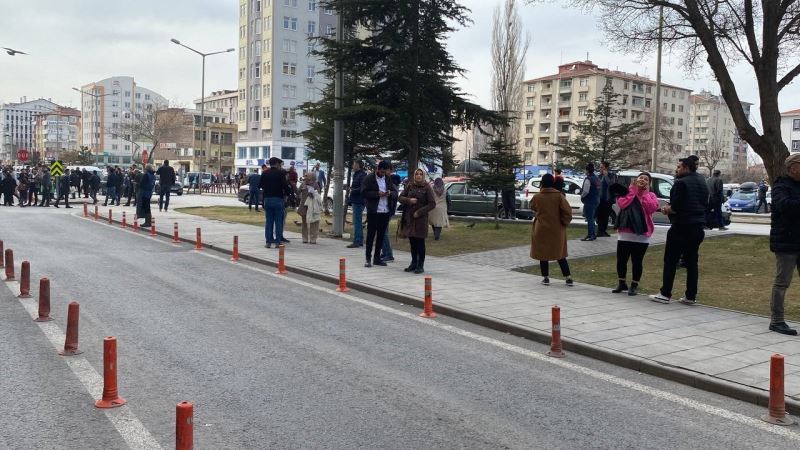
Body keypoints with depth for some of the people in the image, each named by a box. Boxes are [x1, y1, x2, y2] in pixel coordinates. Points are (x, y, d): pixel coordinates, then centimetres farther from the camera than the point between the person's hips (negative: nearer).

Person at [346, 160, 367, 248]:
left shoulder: (362, 175, -13)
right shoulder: (356, 175, 20)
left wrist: (352, 190, -16)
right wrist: (350, 189, 12)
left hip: (358, 201, -11)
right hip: (355, 201, 11)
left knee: (357, 222, -11)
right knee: (358, 222, 14)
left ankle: (356, 242, -10)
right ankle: (360, 241, 20)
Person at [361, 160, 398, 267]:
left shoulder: (388, 179, 12)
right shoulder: (369, 178, -3)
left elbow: (395, 192, 16)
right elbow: (364, 192, -9)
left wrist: (390, 193, -7)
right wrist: (377, 194, -18)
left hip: (386, 211, 5)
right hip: (373, 211, -5)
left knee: (381, 235, 9)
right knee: (371, 234, -2)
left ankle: (377, 258, 18)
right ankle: (368, 259, 2)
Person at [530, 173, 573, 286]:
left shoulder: (537, 197, -8)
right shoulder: (559, 196, -9)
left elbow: (533, 207, 12)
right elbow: (567, 211, -14)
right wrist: (564, 222, 1)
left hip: (541, 229, -1)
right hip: (557, 230, 1)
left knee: (543, 253, 12)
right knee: (560, 254, 13)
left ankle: (546, 278, 12)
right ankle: (568, 277, 10)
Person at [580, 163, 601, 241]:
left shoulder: (588, 179, -18)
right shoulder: (597, 179, 13)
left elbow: (585, 191, -23)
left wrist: (582, 196, -5)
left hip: (589, 201, -9)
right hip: (596, 201, 9)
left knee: (589, 219, -5)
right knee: (592, 218, 18)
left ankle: (590, 235, -5)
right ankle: (593, 234, 24)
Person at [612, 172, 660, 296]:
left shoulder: (651, 195, 7)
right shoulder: (626, 191, 8)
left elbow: (653, 207, -14)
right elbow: (622, 203, -13)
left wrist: (645, 192, -5)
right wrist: (633, 189, -6)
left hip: (642, 235, -1)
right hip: (624, 233, 1)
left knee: (637, 261, 3)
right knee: (621, 260, 6)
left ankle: (634, 285, 16)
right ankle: (622, 283, 23)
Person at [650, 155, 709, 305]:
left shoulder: (681, 183, -14)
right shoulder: (701, 182, 13)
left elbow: (676, 207, -21)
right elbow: (705, 204, 19)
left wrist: (667, 210, 1)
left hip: (682, 227, -8)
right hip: (698, 227, 8)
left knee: (671, 260, -1)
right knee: (691, 261, 10)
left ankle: (665, 294, 1)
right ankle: (691, 296, 12)